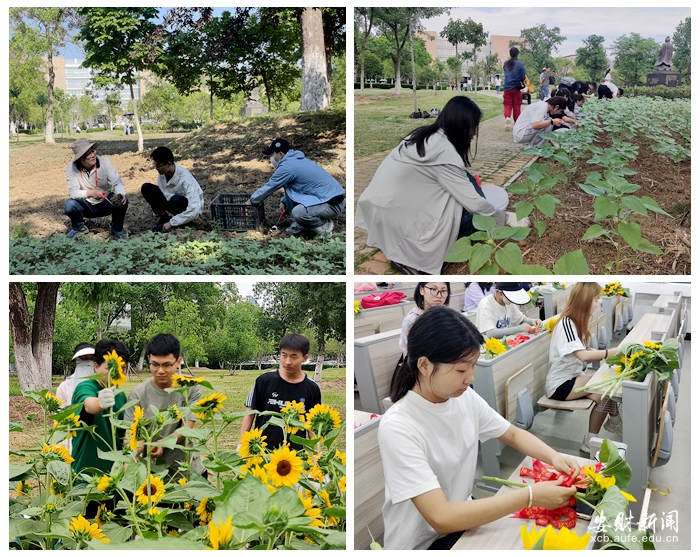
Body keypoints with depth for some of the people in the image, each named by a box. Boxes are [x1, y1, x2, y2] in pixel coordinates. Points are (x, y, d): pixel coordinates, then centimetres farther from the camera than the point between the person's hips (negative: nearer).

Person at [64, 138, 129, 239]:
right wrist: (91, 193, -43)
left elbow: (117, 182, -21)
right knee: (69, 205, -30)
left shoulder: (105, 162, -17)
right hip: (86, 206, 0)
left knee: (122, 201, -28)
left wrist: (121, 194, -44)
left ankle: (117, 228, 3)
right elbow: (73, 192, -23)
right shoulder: (71, 168, -18)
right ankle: (79, 227, 5)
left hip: (106, 204, 1)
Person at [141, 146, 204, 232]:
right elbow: (161, 192, 6)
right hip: (172, 202, 6)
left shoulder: (184, 177, -30)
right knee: (146, 188, -11)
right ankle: (164, 218, -6)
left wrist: (171, 223, -31)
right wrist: (160, 210, -12)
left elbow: (194, 209, -35)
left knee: (176, 200, -40)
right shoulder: (162, 173, -12)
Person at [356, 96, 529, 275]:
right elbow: (473, 202, -15)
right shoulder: (444, 152, -19)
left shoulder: (425, 136, 6)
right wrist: (506, 218, -2)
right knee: (467, 206, -10)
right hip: (393, 215, -9)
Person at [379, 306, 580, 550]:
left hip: (463, 518, 7)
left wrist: (554, 457, -12)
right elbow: (441, 518, -32)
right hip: (420, 546, -6)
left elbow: (514, 434, 9)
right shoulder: (397, 428, -28)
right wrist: (531, 496, -32)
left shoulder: (465, 397, -7)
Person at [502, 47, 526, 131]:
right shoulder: (520, 64, -8)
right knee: (516, 106, 9)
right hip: (516, 88, -2)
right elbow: (523, 77, -2)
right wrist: (521, 83, 16)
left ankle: (507, 117, -27)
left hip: (507, 87, 2)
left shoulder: (505, 63, 2)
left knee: (507, 105, 2)